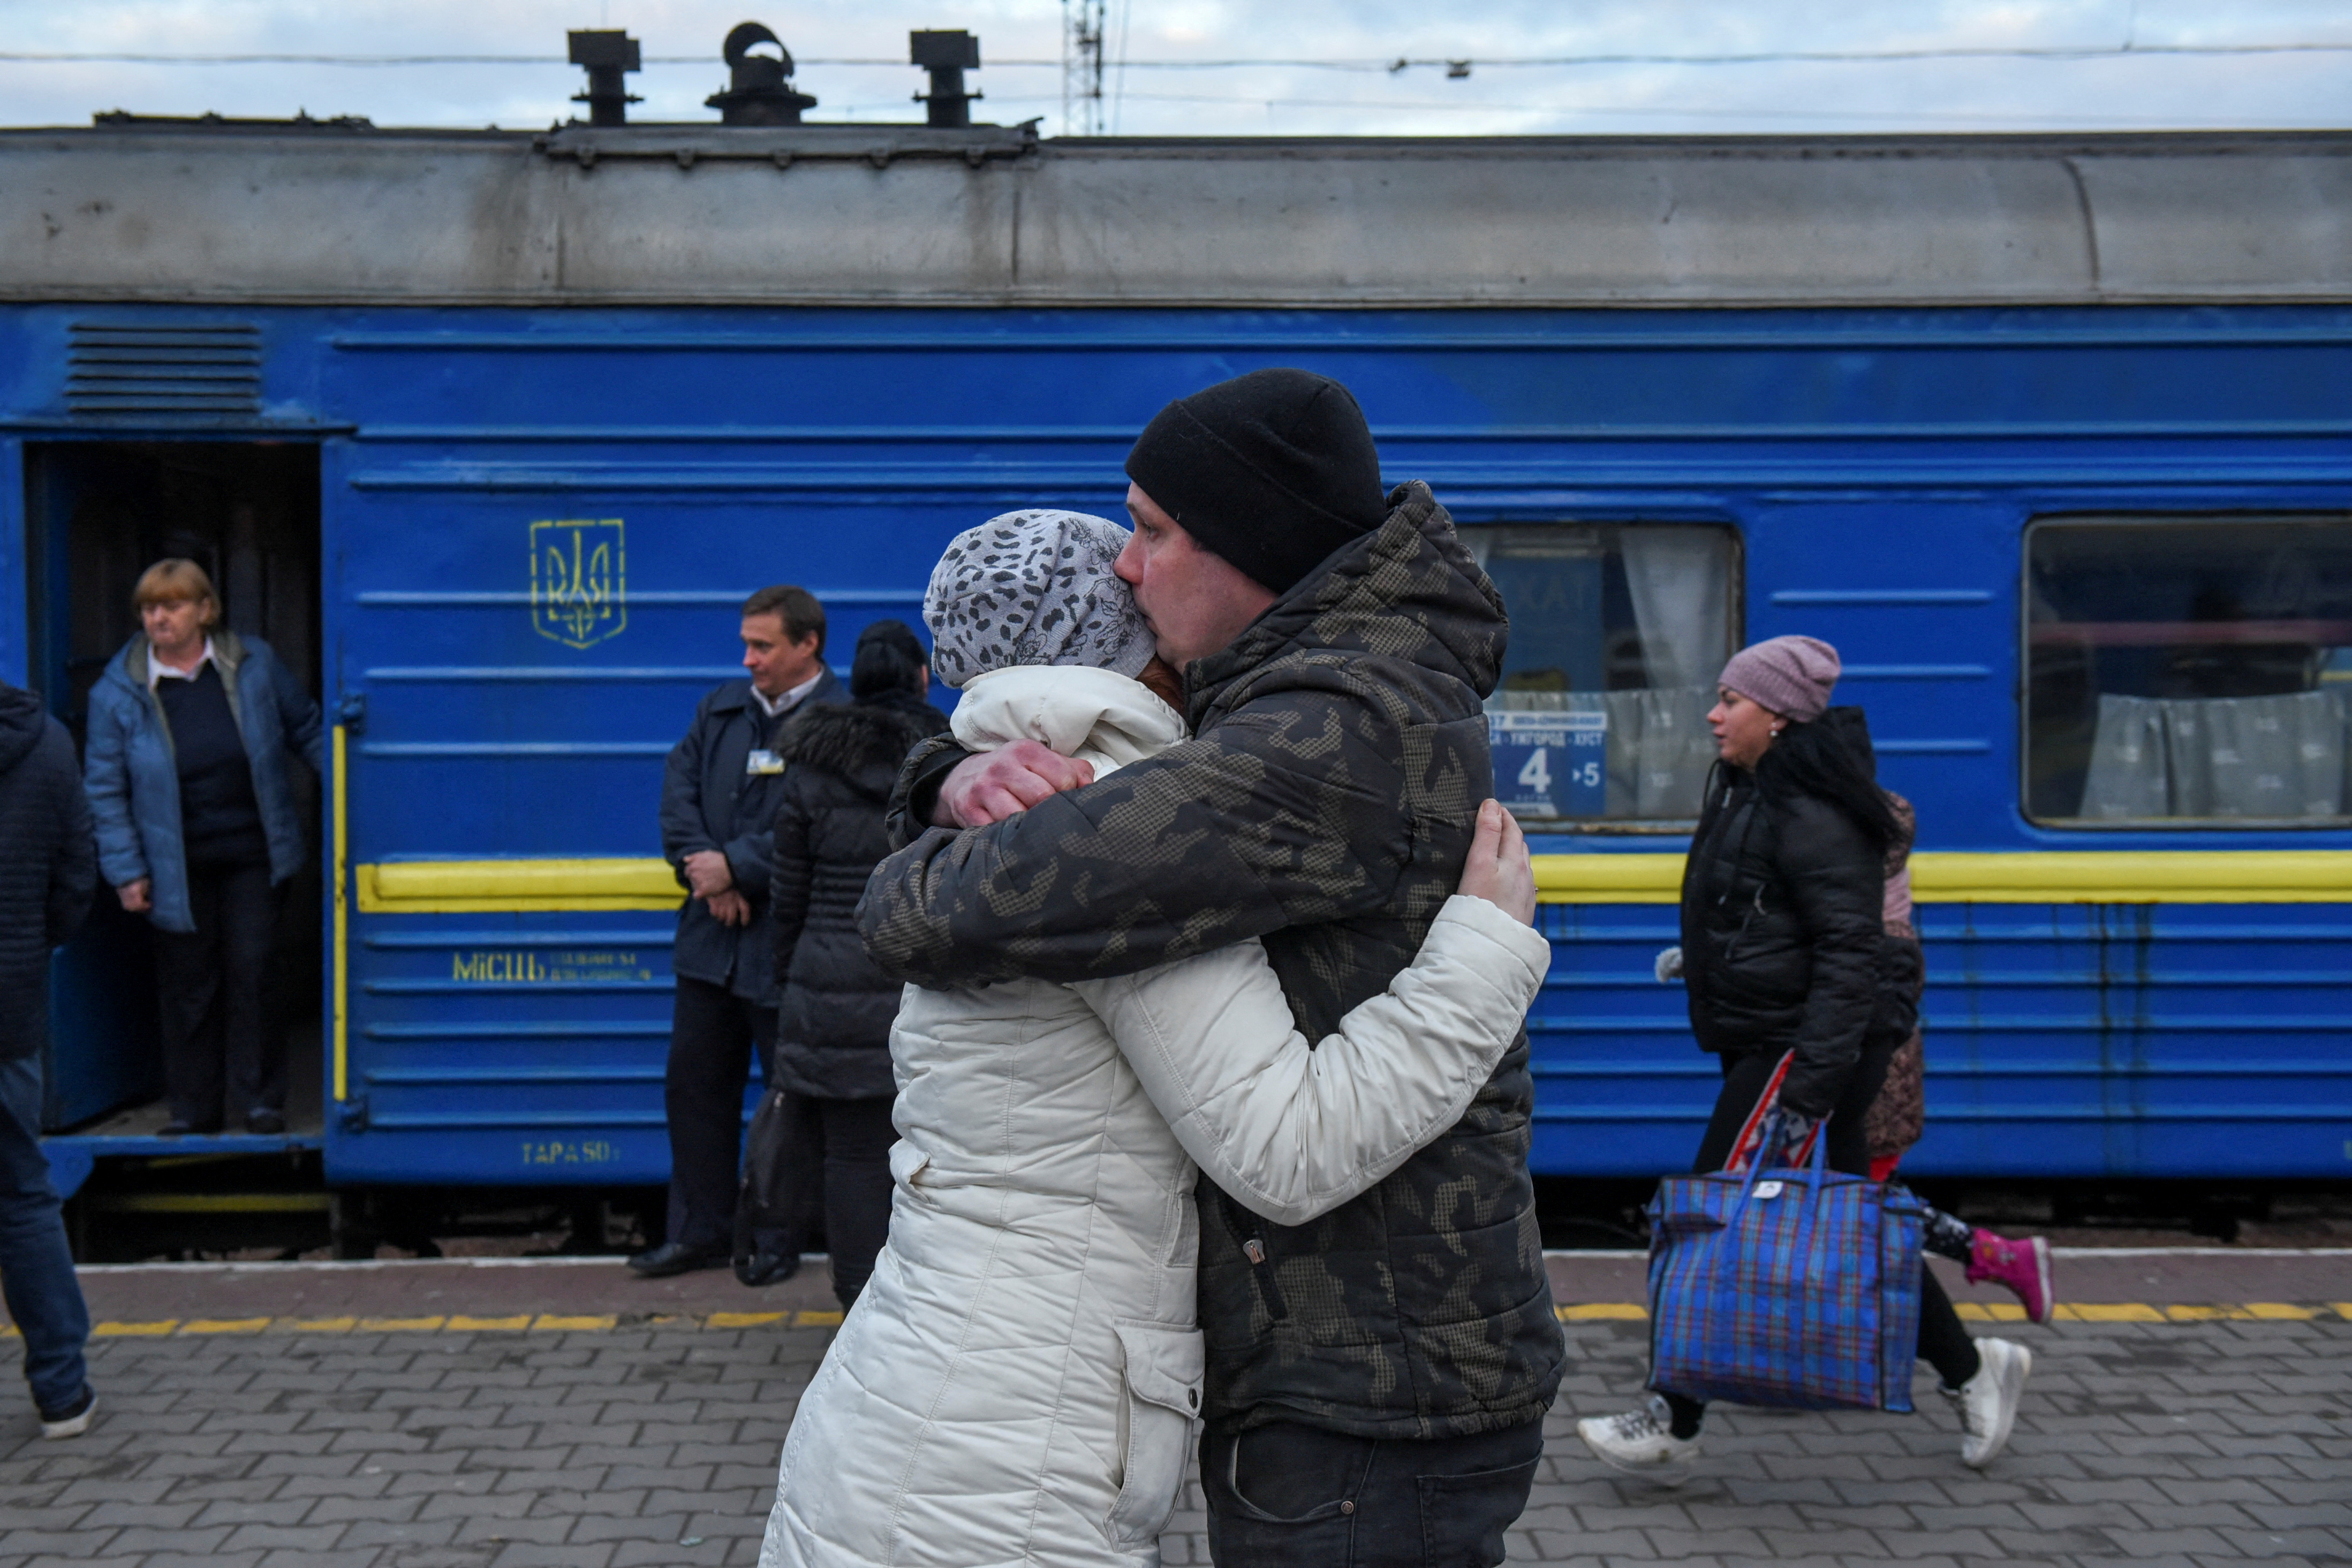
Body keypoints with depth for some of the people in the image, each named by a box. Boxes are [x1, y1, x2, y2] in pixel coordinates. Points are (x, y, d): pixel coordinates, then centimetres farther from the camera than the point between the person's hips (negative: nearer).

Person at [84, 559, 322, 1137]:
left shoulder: (254, 664, 1)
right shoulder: (118, 692, -2)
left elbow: (307, 729, 12)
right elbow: (107, 790, 1)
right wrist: (126, 871, -4)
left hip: (253, 855, 0)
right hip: (178, 868, 0)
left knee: (252, 974, 0)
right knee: (188, 986, 5)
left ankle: (260, 1099, 11)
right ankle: (193, 1107, 17)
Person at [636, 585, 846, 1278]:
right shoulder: (722, 708, 11)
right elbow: (679, 788, 6)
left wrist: (734, 868, -18)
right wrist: (702, 869, -9)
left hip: (785, 945, -7)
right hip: (711, 937, 7)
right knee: (693, 1084, 13)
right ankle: (699, 1233, 25)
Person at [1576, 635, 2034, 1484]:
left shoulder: (1813, 815, -19)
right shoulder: (1750, 790, 12)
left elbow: (1851, 954, -23)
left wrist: (1812, 1085, -27)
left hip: (1803, 1051, -10)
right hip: (1765, 1046, 10)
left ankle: (1672, 1429, 3)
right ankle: (1972, 1369, 27)